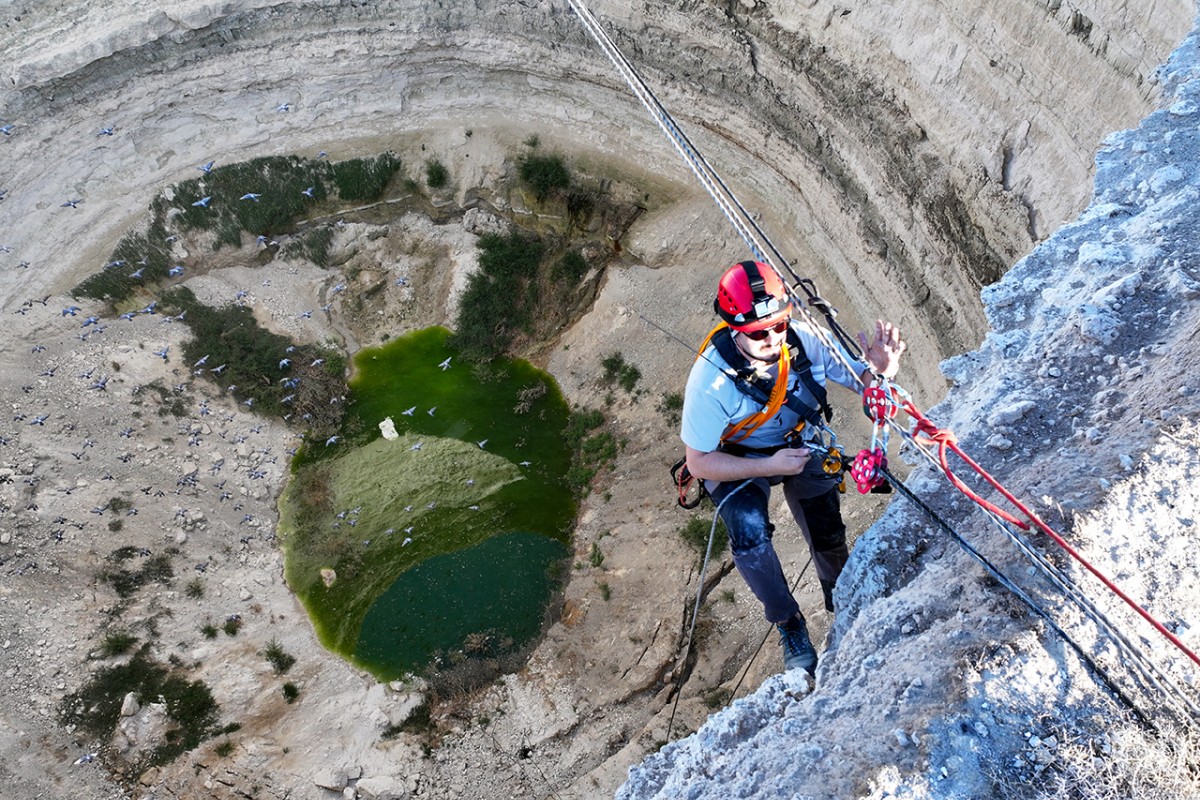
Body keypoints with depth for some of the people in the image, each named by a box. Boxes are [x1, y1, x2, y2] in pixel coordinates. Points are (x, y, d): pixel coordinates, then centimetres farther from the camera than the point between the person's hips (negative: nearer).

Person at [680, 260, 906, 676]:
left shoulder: (804, 340, -28)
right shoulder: (712, 378, -36)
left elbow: (859, 381, -15)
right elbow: (699, 463, -27)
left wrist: (879, 370, -39)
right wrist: (770, 466, -35)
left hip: (801, 444, 3)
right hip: (737, 461, -3)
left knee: (828, 538, 9)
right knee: (750, 534, -27)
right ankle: (789, 624, -2)